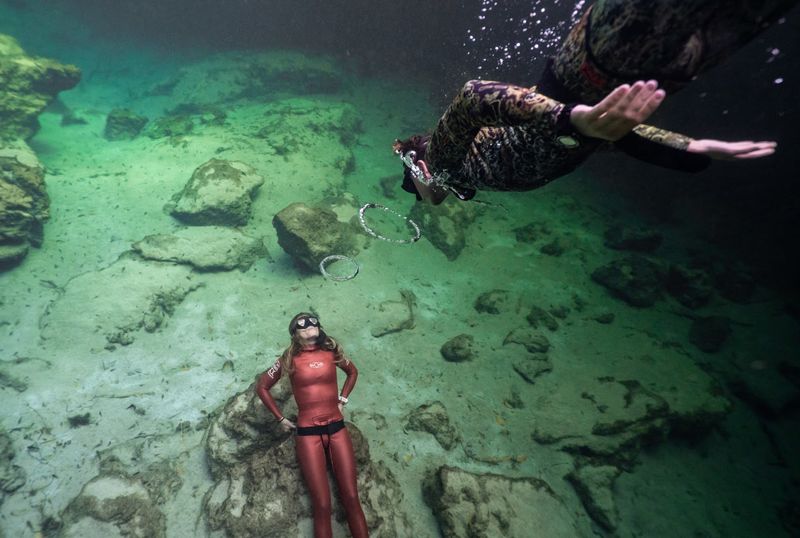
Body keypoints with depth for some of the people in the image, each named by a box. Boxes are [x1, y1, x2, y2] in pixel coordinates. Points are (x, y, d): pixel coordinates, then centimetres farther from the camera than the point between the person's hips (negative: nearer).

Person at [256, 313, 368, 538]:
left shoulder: (331, 352, 5)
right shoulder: (290, 359, -1)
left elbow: (353, 372, 24)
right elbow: (262, 387, 11)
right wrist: (281, 418, 8)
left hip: (337, 428, 2)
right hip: (307, 432, -2)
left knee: (351, 498, -1)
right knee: (322, 505, -3)